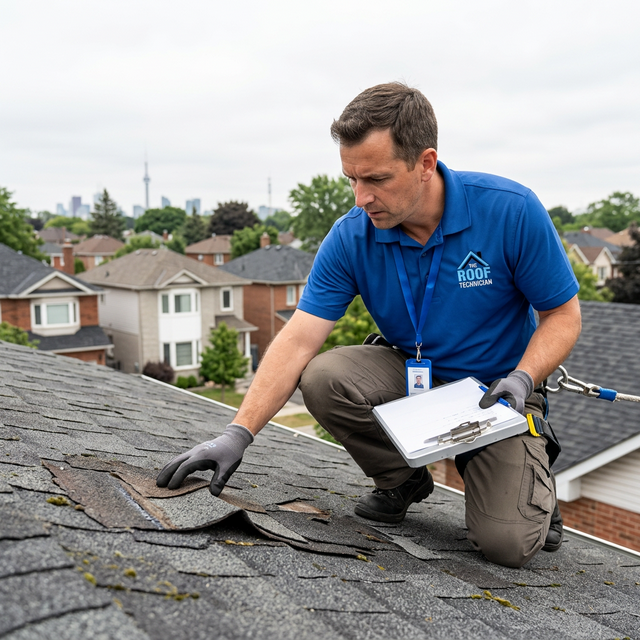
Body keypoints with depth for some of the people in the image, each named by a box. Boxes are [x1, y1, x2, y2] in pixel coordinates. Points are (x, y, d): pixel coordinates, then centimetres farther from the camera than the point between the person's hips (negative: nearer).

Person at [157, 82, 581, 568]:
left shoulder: (511, 211, -21)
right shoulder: (351, 238, -15)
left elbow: (563, 315, -10)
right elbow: (298, 340, -19)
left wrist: (522, 378, -28)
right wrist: (239, 433, -28)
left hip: (497, 391, -3)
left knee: (506, 542, -20)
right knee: (322, 377, -26)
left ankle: (528, 469, 17)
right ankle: (403, 479, 2)